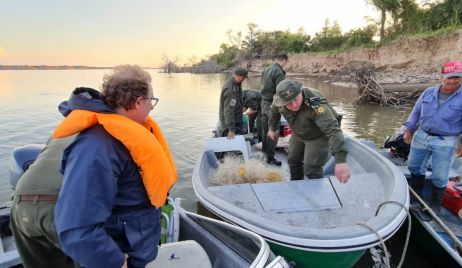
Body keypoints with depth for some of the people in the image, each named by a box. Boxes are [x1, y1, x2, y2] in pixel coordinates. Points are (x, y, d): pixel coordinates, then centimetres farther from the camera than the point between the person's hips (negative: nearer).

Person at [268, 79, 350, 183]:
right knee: (293, 161, 19)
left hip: (318, 136, -6)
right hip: (297, 135, 6)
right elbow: (274, 111, 4)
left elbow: (332, 129, -49)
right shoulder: (280, 102, -22)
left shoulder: (315, 104, -42)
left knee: (311, 170, -14)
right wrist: (272, 128, 16)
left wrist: (340, 160, -58)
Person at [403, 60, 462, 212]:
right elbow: (416, 112, 9)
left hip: (445, 142, -3)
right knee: (415, 167, 16)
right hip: (420, 136, 4)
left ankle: (435, 204, 28)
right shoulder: (428, 92, 1)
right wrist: (409, 130, 9)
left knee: (439, 176, 6)